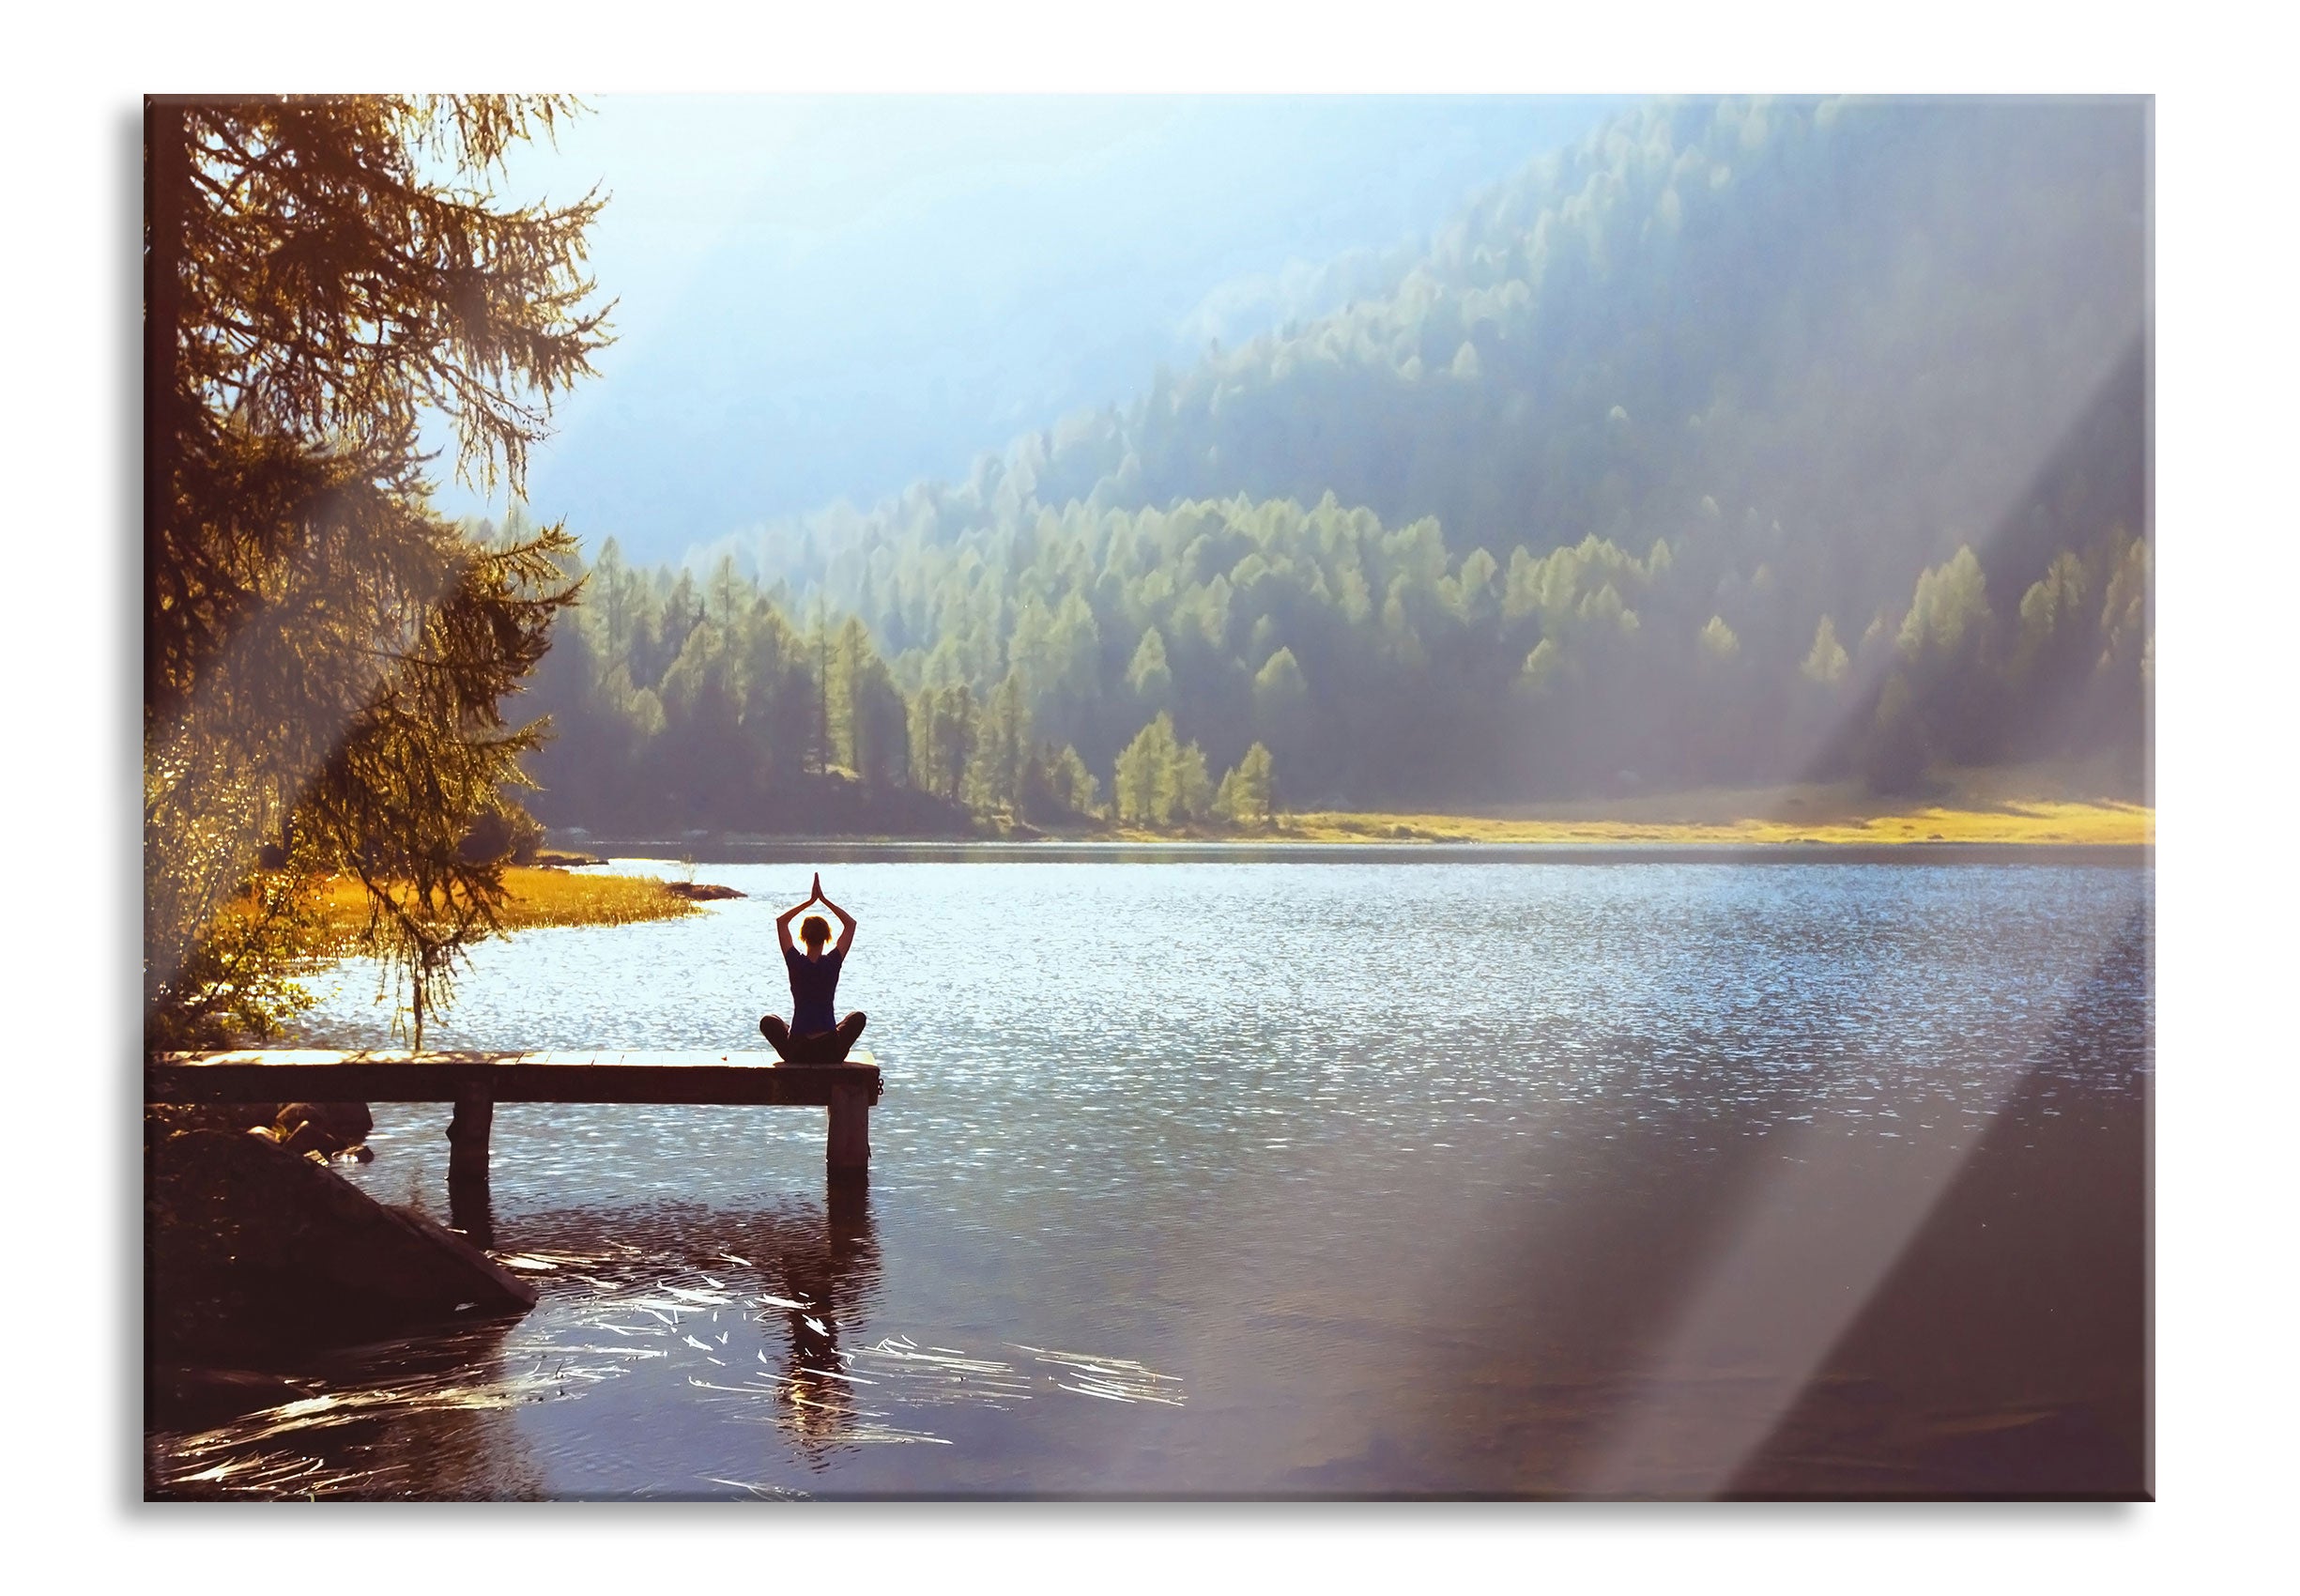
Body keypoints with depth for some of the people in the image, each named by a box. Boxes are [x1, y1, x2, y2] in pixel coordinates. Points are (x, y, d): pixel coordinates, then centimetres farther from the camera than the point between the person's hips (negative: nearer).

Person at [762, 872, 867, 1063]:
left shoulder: (796, 963, -6)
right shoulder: (832, 963, -6)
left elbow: (780, 920, 7)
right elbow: (850, 924, 7)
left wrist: (810, 900, 6)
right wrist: (824, 899, 5)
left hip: (796, 1052, 0)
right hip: (832, 1053, 0)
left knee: (768, 1021, 30)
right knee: (859, 1017, 29)